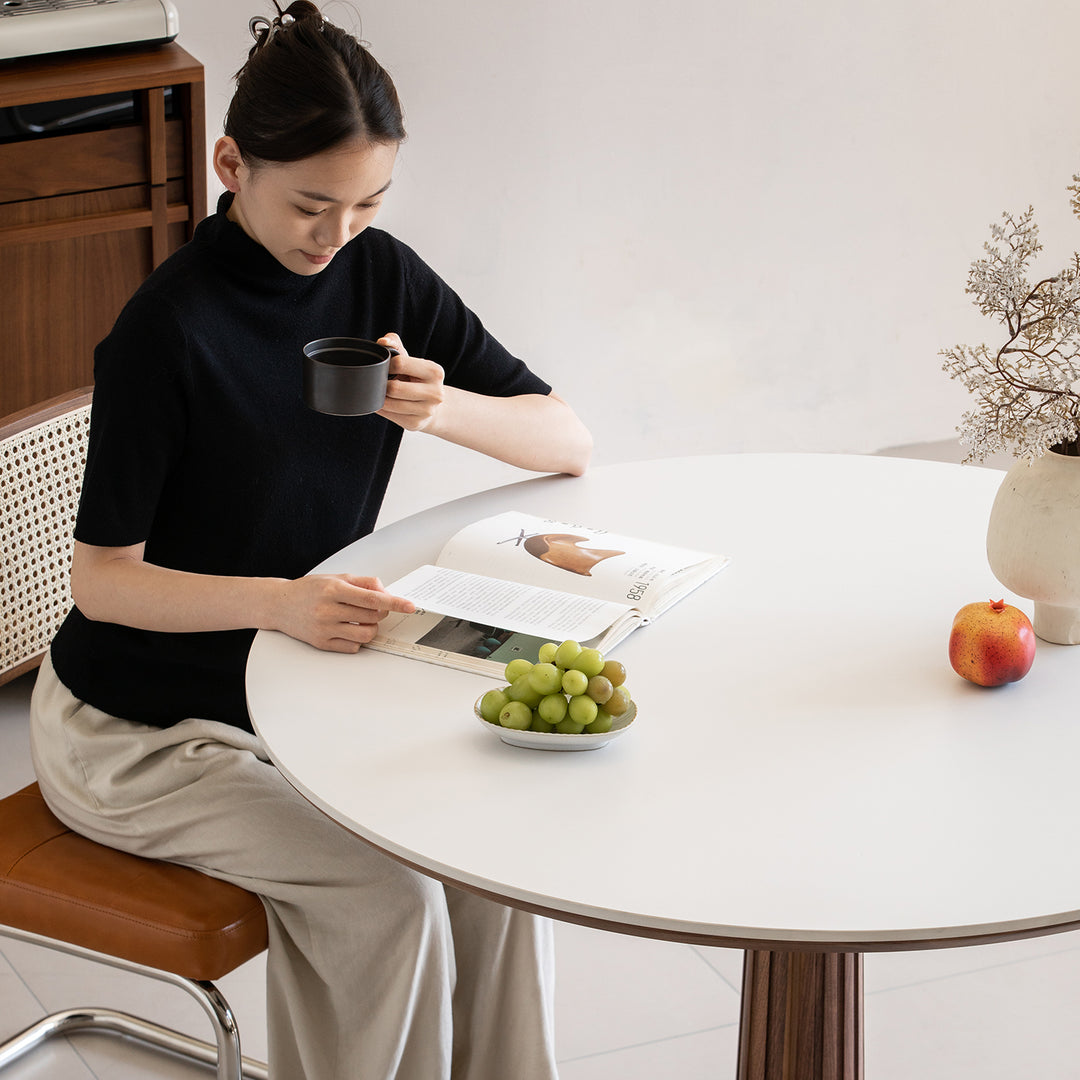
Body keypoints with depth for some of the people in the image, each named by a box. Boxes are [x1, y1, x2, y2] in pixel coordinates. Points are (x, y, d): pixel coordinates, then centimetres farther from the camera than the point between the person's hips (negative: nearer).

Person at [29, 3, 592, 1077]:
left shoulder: (380, 277, -4)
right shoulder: (169, 328, -22)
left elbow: (568, 440, -3)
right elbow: (102, 580, -20)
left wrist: (445, 409, -24)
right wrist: (280, 600, -37)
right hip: (136, 726, -5)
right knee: (385, 889, -21)